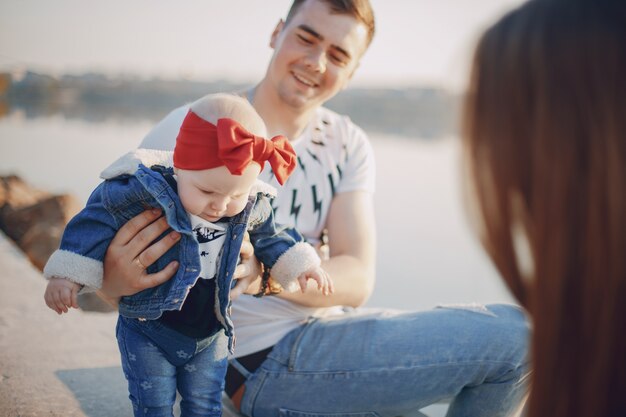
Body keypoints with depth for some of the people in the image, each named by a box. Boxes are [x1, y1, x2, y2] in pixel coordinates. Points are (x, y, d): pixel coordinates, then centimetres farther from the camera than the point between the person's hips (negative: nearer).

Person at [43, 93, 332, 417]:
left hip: (210, 334, 3)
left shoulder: (251, 208, -11)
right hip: (148, 332, -3)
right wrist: (67, 274, -19)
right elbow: (98, 218, -16)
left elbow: (270, 238, 11)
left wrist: (300, 264, 4)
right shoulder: (147, 191, -26)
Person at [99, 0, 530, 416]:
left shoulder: (347, 144, 3)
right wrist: (116, 279, -36)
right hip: (266, 361, -6)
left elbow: (356, 280, -10)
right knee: (515, 333, -12)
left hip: (329, 327, 6)